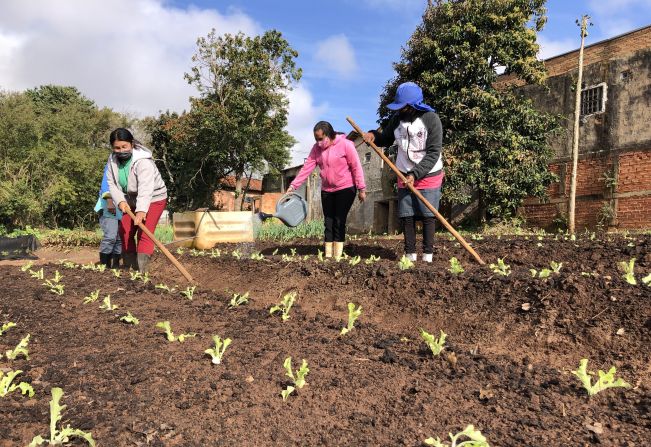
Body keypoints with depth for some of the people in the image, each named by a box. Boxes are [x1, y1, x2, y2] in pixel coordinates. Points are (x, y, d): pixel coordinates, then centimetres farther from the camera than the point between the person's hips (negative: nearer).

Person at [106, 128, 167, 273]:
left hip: (153, 199, -7)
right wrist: (120, 201, -26)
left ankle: (142, 270, -19)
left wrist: (141, 210, -54)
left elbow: (145, 188, -42)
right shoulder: (113, 159, -7)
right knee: (125, 232, 7)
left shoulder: (143, 161, -30)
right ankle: (129, 267, 18)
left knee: (144, 234, -17)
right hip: (131, 200, 8)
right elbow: (112, 183, -7)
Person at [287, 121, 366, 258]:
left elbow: (356, 167, -13)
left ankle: (337, 256, -5)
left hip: (345, 189, -5)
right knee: (328, 222, 4)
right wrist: (293, 185, -13)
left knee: (339, 222, -8)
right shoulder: (316, 148, 1)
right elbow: (307, 167, -4)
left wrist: (361, 188, -14)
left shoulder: (345, 144, -14)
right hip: (326, 190, 5)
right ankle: (328, 255, 8)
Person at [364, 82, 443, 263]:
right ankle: (410, 254, 13)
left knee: (427, 216, 0)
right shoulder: (397, 118, -1)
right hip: (405, 176, 4)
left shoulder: (431, 119, -15)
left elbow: (433, 153, -17)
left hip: (428, 176, -4)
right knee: (407, 216, 5)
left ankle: (428, 254, 8)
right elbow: (387, 139, 13)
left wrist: (416, 174, -22)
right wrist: (374, 136, -9)